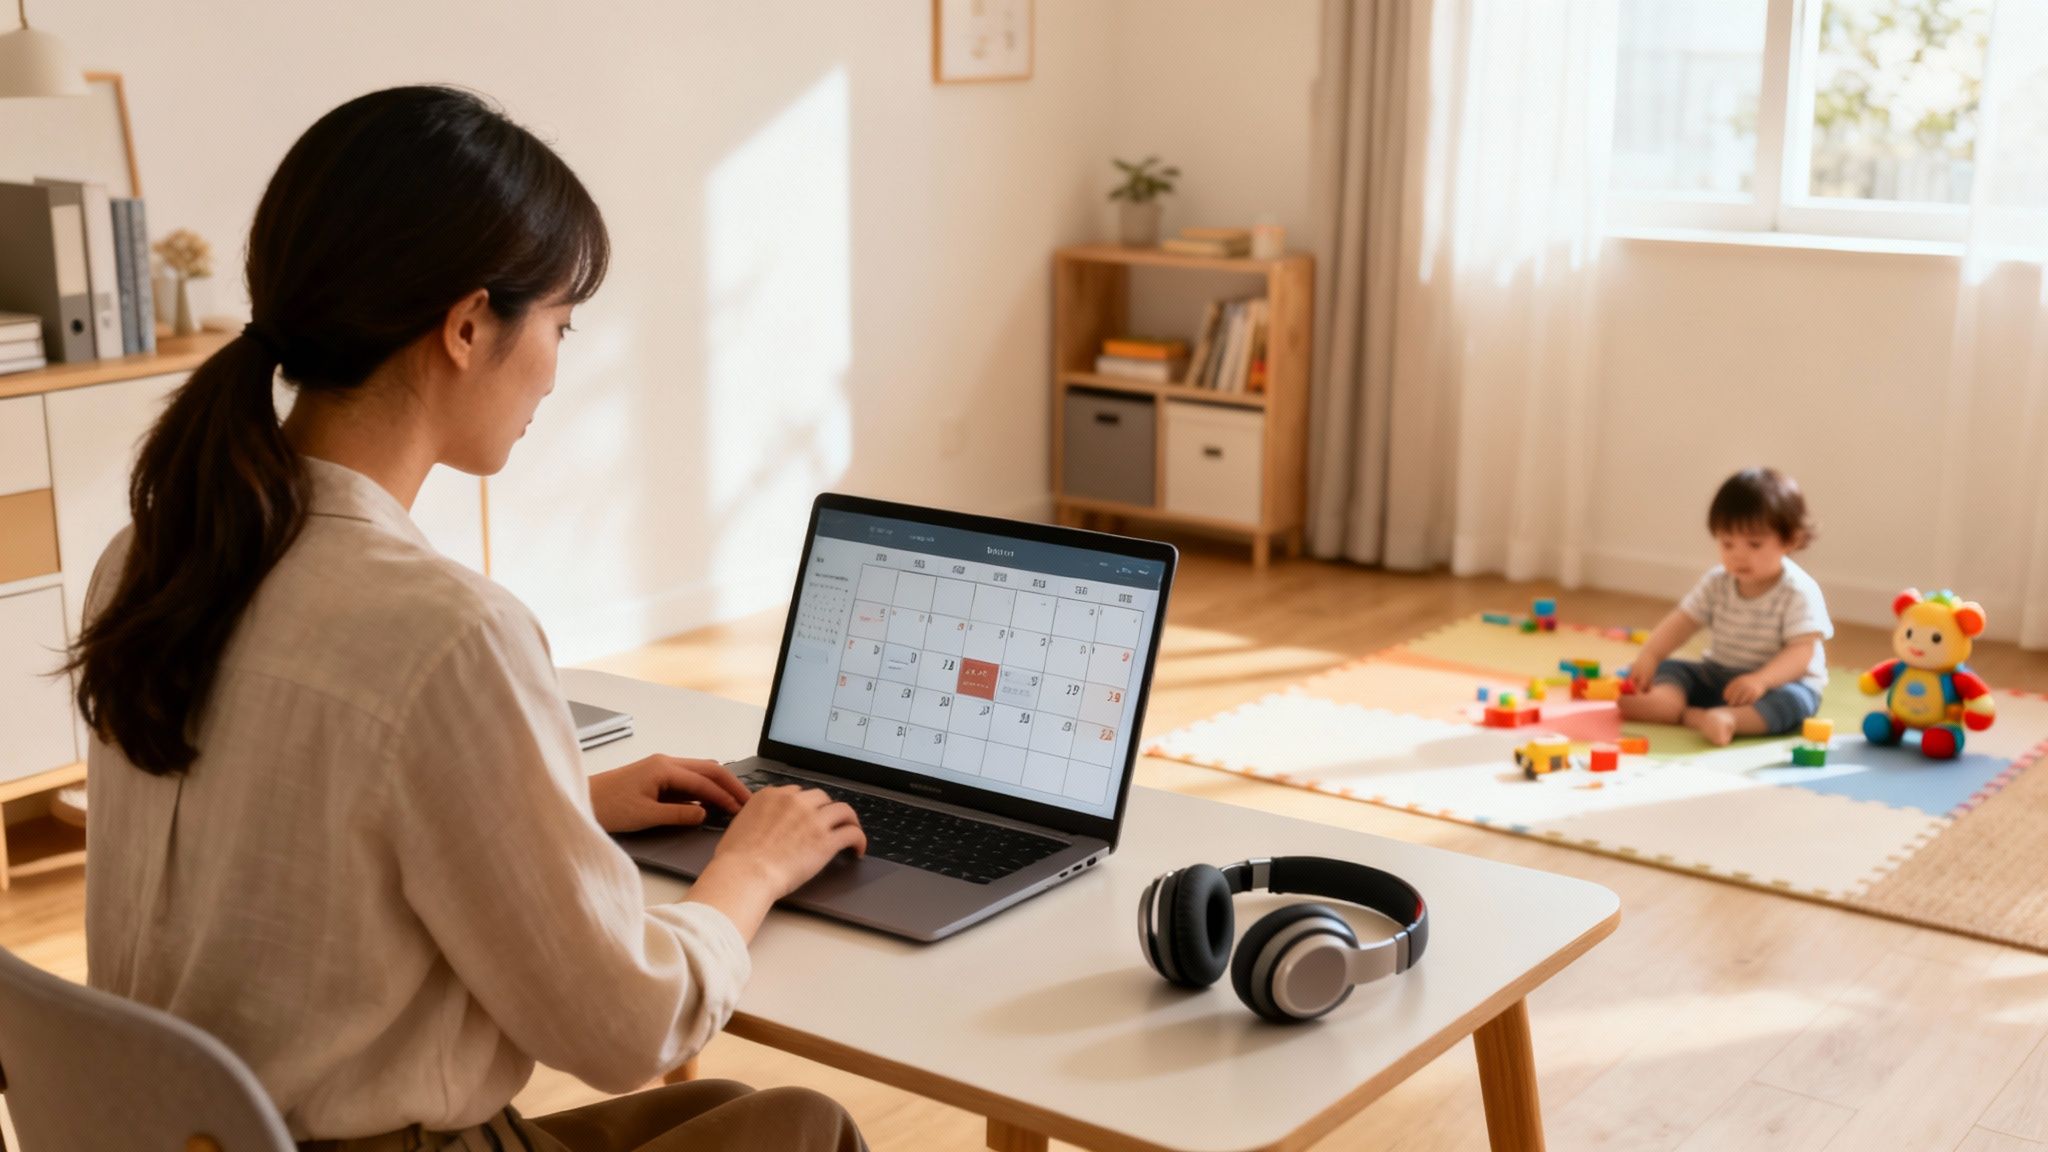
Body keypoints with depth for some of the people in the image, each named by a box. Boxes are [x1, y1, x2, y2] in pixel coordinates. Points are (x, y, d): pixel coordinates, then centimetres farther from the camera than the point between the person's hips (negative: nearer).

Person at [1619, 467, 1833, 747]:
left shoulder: (1800, 593, -15)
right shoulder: (1717, 582, 1)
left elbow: (1801, 651, -22)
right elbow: (1682, 621, 0)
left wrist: (1761, 679, -40)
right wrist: (1649, 657, -18)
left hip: (1781, 680, -5)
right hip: (1716, 675, 6)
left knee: (1791, 700, -37)